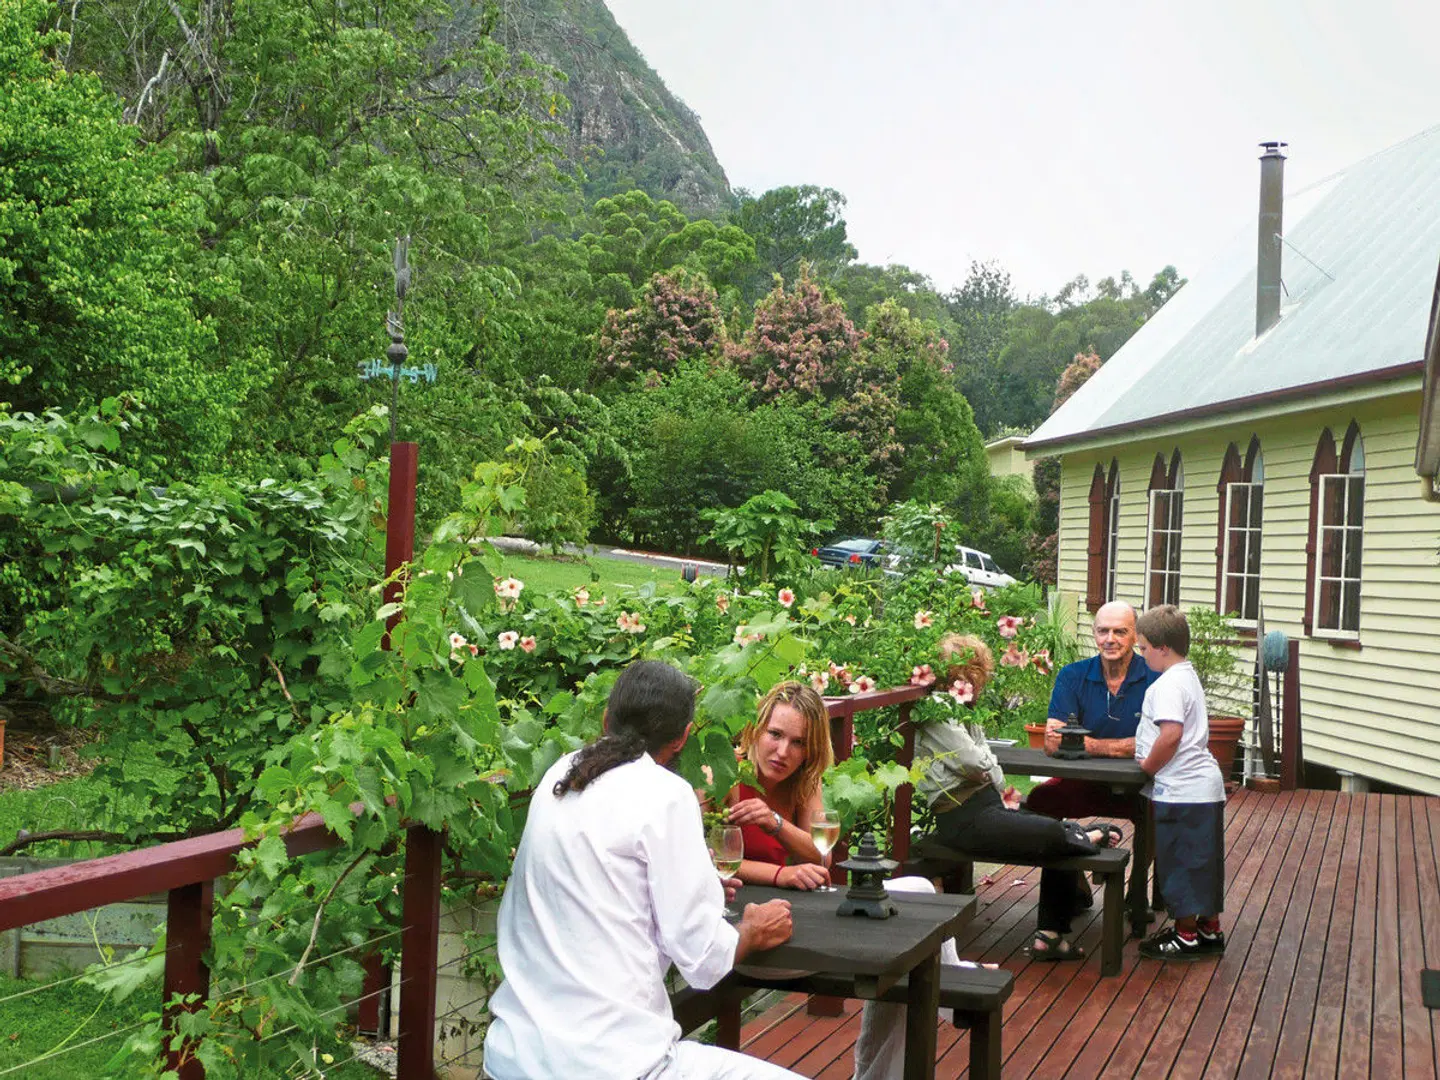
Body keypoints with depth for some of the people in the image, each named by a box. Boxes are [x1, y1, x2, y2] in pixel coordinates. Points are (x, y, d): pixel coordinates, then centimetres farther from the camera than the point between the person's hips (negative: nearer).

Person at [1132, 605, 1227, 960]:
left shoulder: (1169, 684, -17)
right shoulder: (1188, 676, 15)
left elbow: (1171, 734, -28)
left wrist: (1148, 766, -15)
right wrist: (1152, 762, 16)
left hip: (1181, 790, -10)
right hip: (1204, 785, 10)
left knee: (1180, 861, 1)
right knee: (1202, 861, 17)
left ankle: (1186, 935, 11)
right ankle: (1209, 930, 27)